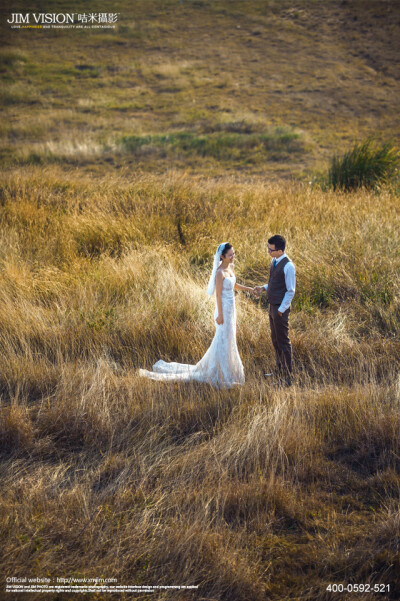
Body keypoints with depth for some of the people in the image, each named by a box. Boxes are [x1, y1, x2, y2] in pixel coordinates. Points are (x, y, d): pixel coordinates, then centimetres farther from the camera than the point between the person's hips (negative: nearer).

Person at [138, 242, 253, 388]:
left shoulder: (230, 267, 5)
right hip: (224, 309, -9)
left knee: (229, 339, 19)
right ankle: (221, 375, 12)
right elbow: (218, 295, -21)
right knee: (223, 340, 1)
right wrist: (220, 315, -19)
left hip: (231, 308, 9)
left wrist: (249, 289, 10)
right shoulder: (220, 272, -22)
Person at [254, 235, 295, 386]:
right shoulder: (274, 261, 6)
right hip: (272, 306, 9)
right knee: (275, 340, 20)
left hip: (281, 308, -9)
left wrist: (281, 310, -17)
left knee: (283, 341, 0)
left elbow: (291, 291, -18)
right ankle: (278, 370, 34)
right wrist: (264, 288, 3)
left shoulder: (288, 266, -21)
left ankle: (287, 376, 9)